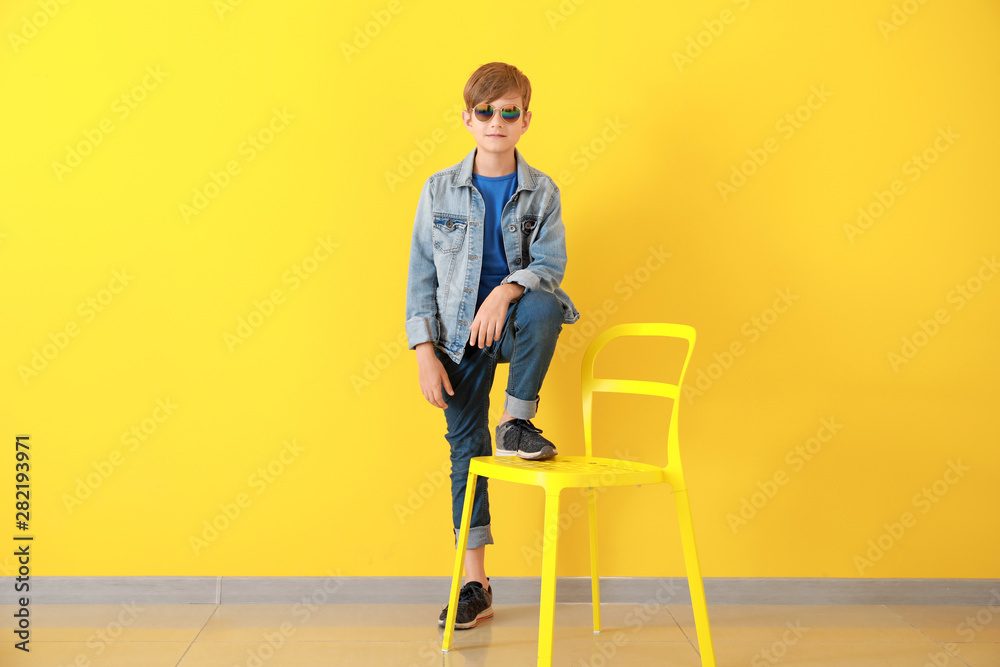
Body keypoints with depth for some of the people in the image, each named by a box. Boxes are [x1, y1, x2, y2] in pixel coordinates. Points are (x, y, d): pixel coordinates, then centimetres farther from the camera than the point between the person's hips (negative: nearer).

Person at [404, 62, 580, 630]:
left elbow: (551, 263, -9)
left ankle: (517, 424, -14)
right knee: (466, 446, 2)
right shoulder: (440, 190, 1)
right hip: (460, 332, 1)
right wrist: (425, 353, -7)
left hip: (512, 318, -1)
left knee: (543, 307, -36)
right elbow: (421, 275, 1)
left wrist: (506, 292, -30)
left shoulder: (541, 192, 0)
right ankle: (476, 585, 13)